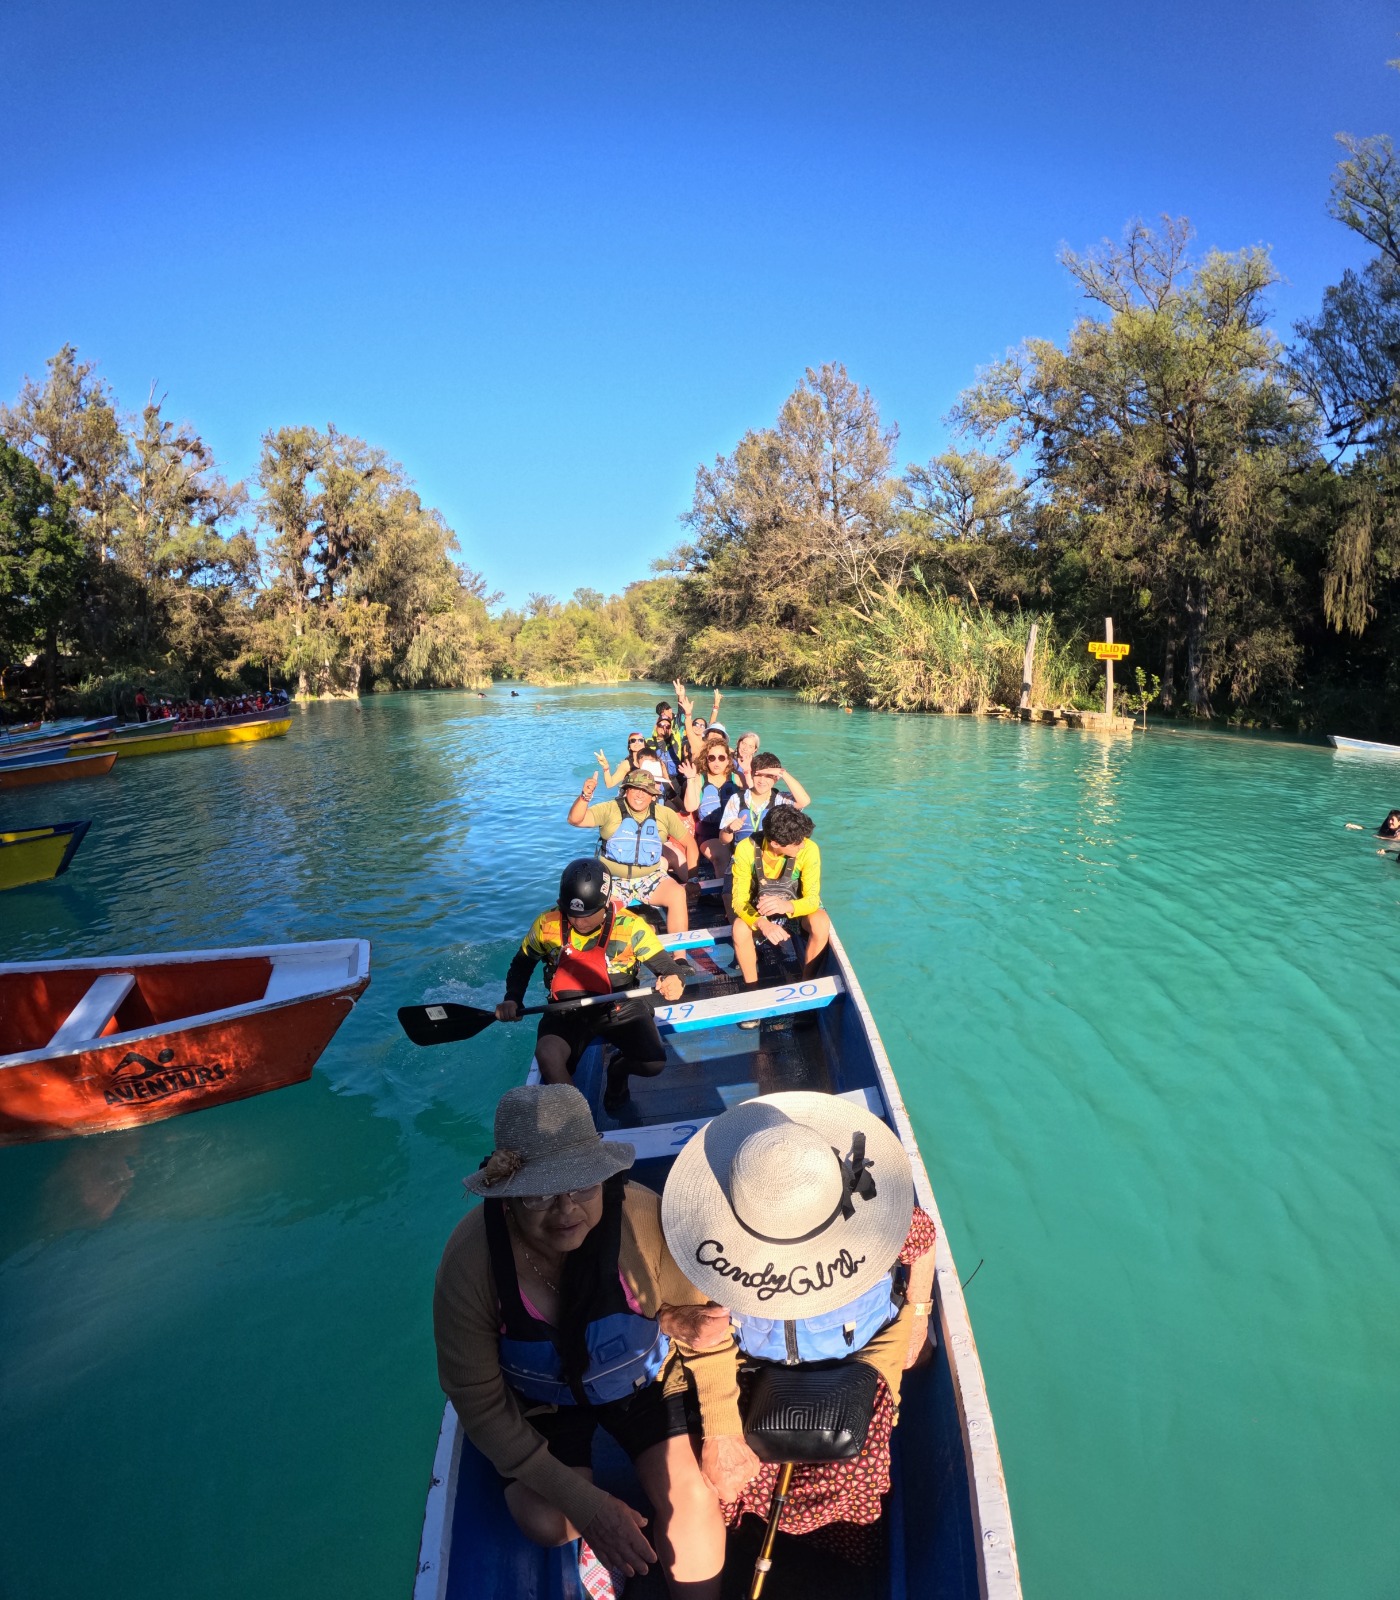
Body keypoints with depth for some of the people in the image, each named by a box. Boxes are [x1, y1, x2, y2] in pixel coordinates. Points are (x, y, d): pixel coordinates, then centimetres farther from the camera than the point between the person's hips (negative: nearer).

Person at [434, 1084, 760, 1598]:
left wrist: (722, 1429, -7)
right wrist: (583, 1501, -21)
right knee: (545, 1522, -16)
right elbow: (479, 1402, -20)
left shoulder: (647, 1219, -35)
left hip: (642, 1375, 0)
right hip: (538, 1398, 1)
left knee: (691, 1495, -13)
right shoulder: (469, 1262, -33)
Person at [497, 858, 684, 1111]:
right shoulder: (547, 924, -9)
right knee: (547, 1057, -30)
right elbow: (522, 964, 10)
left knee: (654, 1062, -24)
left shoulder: (630, 926, -15)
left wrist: (674, 981, -34)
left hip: (619, 1008, 0)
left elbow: (666, 966, -10)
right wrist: (512, 999, -8)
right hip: (566, 1012, 1)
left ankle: (618, 1069, 16)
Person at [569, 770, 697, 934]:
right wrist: (585, 796, -35)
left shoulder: (664, 814, 2)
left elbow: (690, 843, 10)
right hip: (613, 881, -1)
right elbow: (575, 820, -16)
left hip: (650, 879, 2)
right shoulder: (610, 809, -4)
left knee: (678, 894, -26)